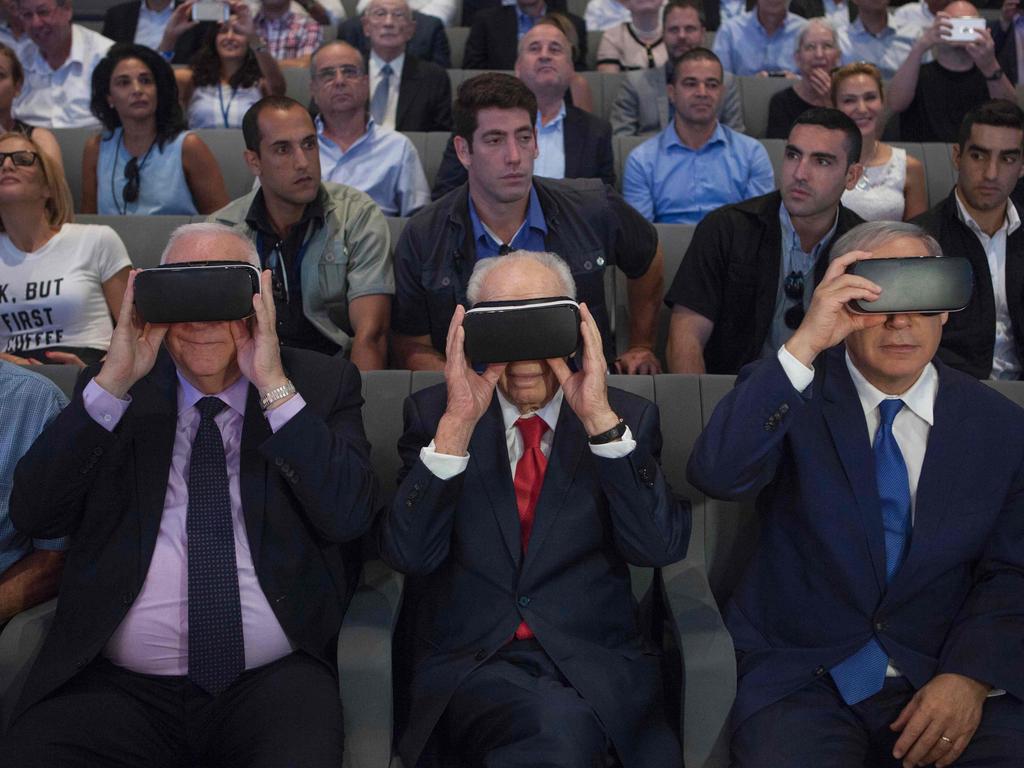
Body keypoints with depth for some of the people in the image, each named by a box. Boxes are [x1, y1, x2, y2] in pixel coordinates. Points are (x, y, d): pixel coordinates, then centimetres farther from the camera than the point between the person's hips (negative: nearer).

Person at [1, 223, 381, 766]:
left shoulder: (323, 384, 8)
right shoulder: (109, 389, 12)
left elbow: (351, 516, -6)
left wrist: (274, 386, -11)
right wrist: (114, 382, -7)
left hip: (273, 680, -1)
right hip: (117, 684, 2)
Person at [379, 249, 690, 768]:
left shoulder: (629, 419, 7)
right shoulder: (432, 415, 6)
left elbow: (661, 547, -8)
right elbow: (407, 554, -6)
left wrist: (601, 420, -17)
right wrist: (456, 425, -17)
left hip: (597, 663, 0)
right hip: (468, 661, 0)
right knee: (556, 724, -32)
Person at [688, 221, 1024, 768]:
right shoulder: (788, 392, -1)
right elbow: (716, 475, -19)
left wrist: (971, 677, -11)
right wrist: (803, 346, -24)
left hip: (944, 680, 2)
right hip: (802, 678, -2)